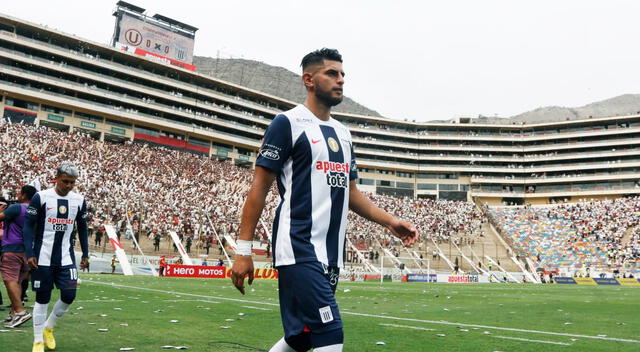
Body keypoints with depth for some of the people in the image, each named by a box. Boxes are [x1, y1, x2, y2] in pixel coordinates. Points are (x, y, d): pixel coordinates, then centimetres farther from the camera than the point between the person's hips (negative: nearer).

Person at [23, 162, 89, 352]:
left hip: (66, 258, 3)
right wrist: (30, 254, -13)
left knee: (69, 295, -4)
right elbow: (29, 226, -6)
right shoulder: (40, 197, -7)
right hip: (43, 258, -3)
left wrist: (85, 254, 13)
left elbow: (82, 229, 14)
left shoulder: (79, 200, 4)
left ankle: (48, 327, 22)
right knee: (42, 298, 3)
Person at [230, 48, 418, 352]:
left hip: (331, 254, 8)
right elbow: (259, 186, -5)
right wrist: (243, 250, -9)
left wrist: (389, 222, 9)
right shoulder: (288, 122, -3)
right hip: (299, 250, -8)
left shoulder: (343, 133, 19)